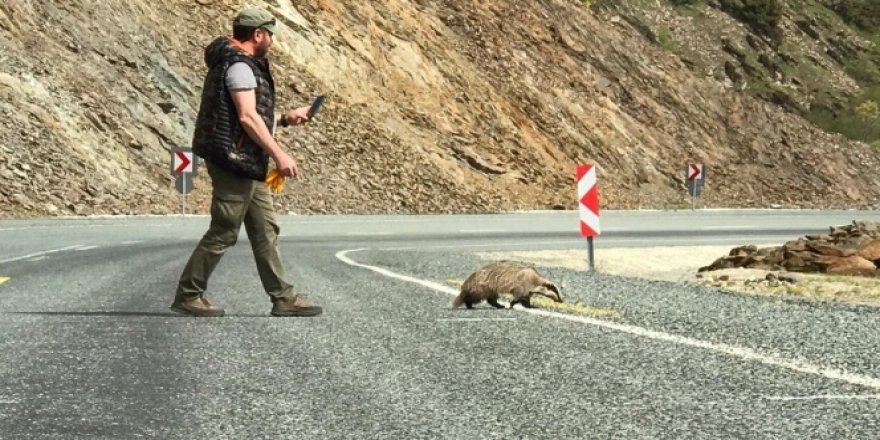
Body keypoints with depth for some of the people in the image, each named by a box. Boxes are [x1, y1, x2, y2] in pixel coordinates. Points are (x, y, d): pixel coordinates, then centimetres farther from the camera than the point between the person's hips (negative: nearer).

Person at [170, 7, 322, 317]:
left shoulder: (242, 64, 18)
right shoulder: (239, 66, -14)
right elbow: (247, 118, -23)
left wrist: (286, 119, 20)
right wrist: (279, 155, -24)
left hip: (247, 164, 11)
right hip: (235, 162, -11)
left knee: (265, 231, 10)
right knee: (223, 233, -6)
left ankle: (283, 299, 12)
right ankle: (187, 296, 1)